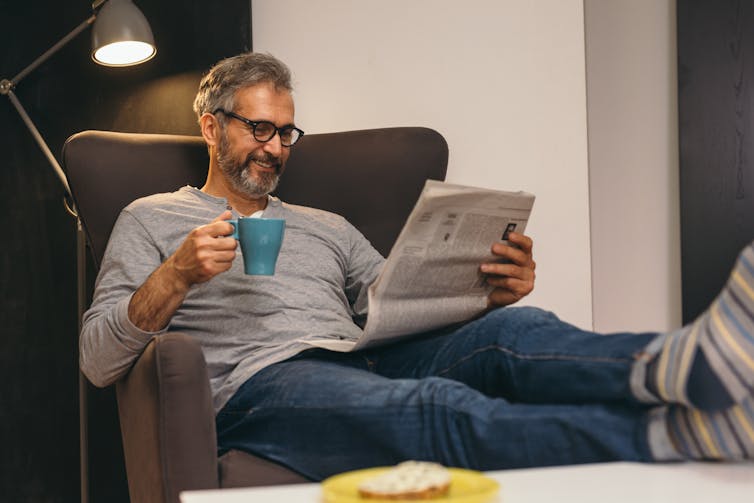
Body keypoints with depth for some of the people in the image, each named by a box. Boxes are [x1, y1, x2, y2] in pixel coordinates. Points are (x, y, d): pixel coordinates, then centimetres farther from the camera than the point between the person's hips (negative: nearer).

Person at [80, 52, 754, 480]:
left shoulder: (327, 228, 31)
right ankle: (683, 429, -59)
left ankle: (678, 368, -58)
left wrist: (489, 295, 0)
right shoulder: (152, 220, 19)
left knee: (510, 331, -28)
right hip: (256, 384, -4)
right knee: (439, 409, -36)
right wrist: (175, 275, -11)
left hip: (364, 364, 5)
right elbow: (98, 361, 8)